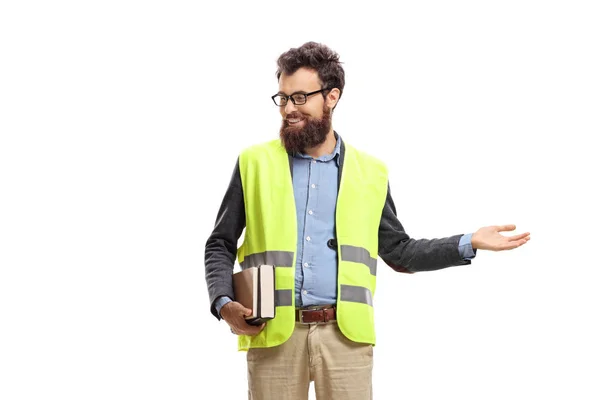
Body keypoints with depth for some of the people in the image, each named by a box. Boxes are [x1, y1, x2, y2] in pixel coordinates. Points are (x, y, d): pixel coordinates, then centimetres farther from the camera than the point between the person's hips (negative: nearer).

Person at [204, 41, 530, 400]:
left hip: (345, 333, 1)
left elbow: (399, 252, 16)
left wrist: (469, 243, 6)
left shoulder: (369, 173, 10)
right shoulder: (255, 163, 8)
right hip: (273, 333, 0)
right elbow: (220, 245, 11)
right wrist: (224, 302, -6)